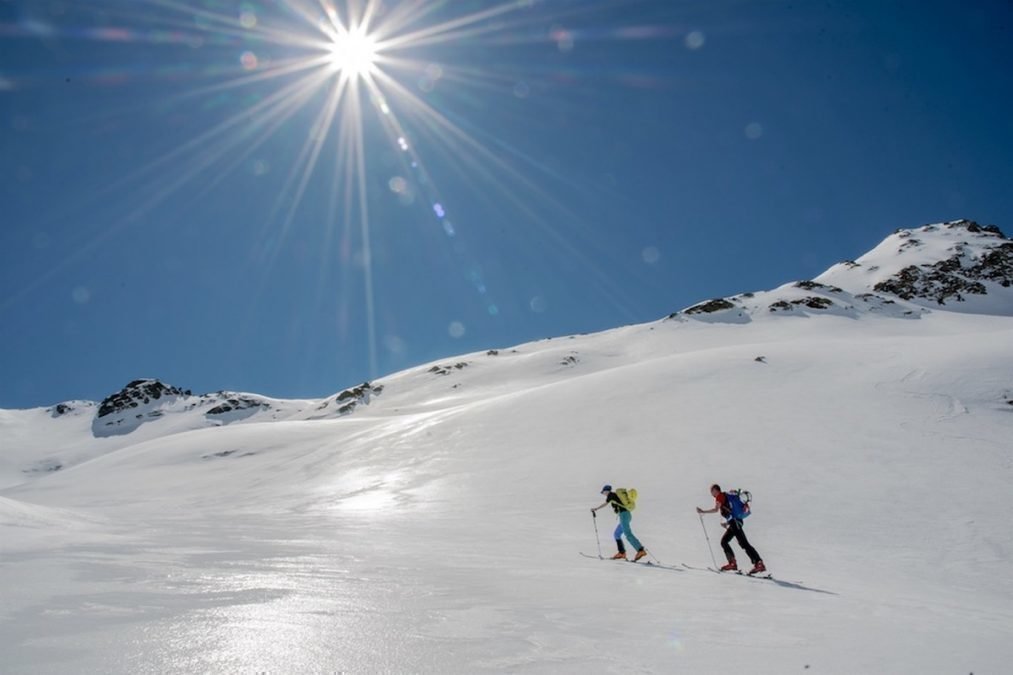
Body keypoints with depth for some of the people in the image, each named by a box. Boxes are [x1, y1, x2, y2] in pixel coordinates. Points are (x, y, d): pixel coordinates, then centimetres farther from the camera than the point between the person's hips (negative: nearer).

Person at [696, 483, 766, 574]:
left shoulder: (720, 496, 0)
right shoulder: (725, 496, 26)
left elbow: (716, 509, -15)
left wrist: (702, 511, -9)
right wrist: (727, 522, 27)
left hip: (734, 522, -9)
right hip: (735, 522, 9)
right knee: (724, 541, 8)